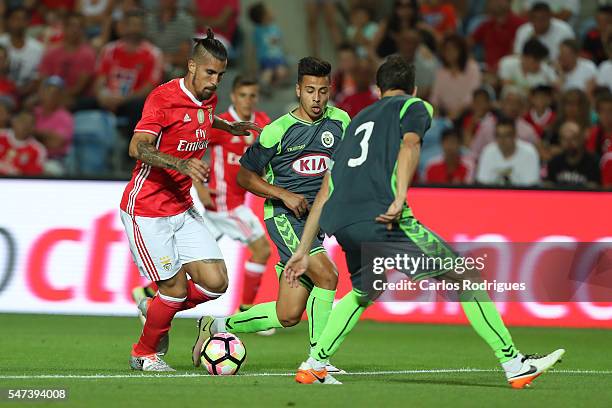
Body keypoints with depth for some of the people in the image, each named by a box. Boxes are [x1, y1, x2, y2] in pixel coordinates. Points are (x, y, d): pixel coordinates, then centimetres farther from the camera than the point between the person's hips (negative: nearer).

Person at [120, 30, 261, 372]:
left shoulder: (209, 98, 7)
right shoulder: (163, 97, -17)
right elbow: (138, 147, -29)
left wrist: (229, 127, 38)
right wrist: (181, 164, -41)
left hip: (182, 209, 7)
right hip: (147, 211, -7)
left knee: (216, 283, -3)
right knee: (176, 289, -6)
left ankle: (156, 308, 24)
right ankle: (144, 354, 18)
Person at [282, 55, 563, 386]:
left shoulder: (358, 120, 33)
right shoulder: (415, 106, 16)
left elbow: (325, 191, 31)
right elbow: (409, 144, -8)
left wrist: (304, 250, 32)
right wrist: (400, 199, -21)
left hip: (338, 223, 7)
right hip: (380, 216, -7)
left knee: (363, 293, 33)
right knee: (467, 277, 1)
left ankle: (313, 365, 24)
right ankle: (513, 364, -3)